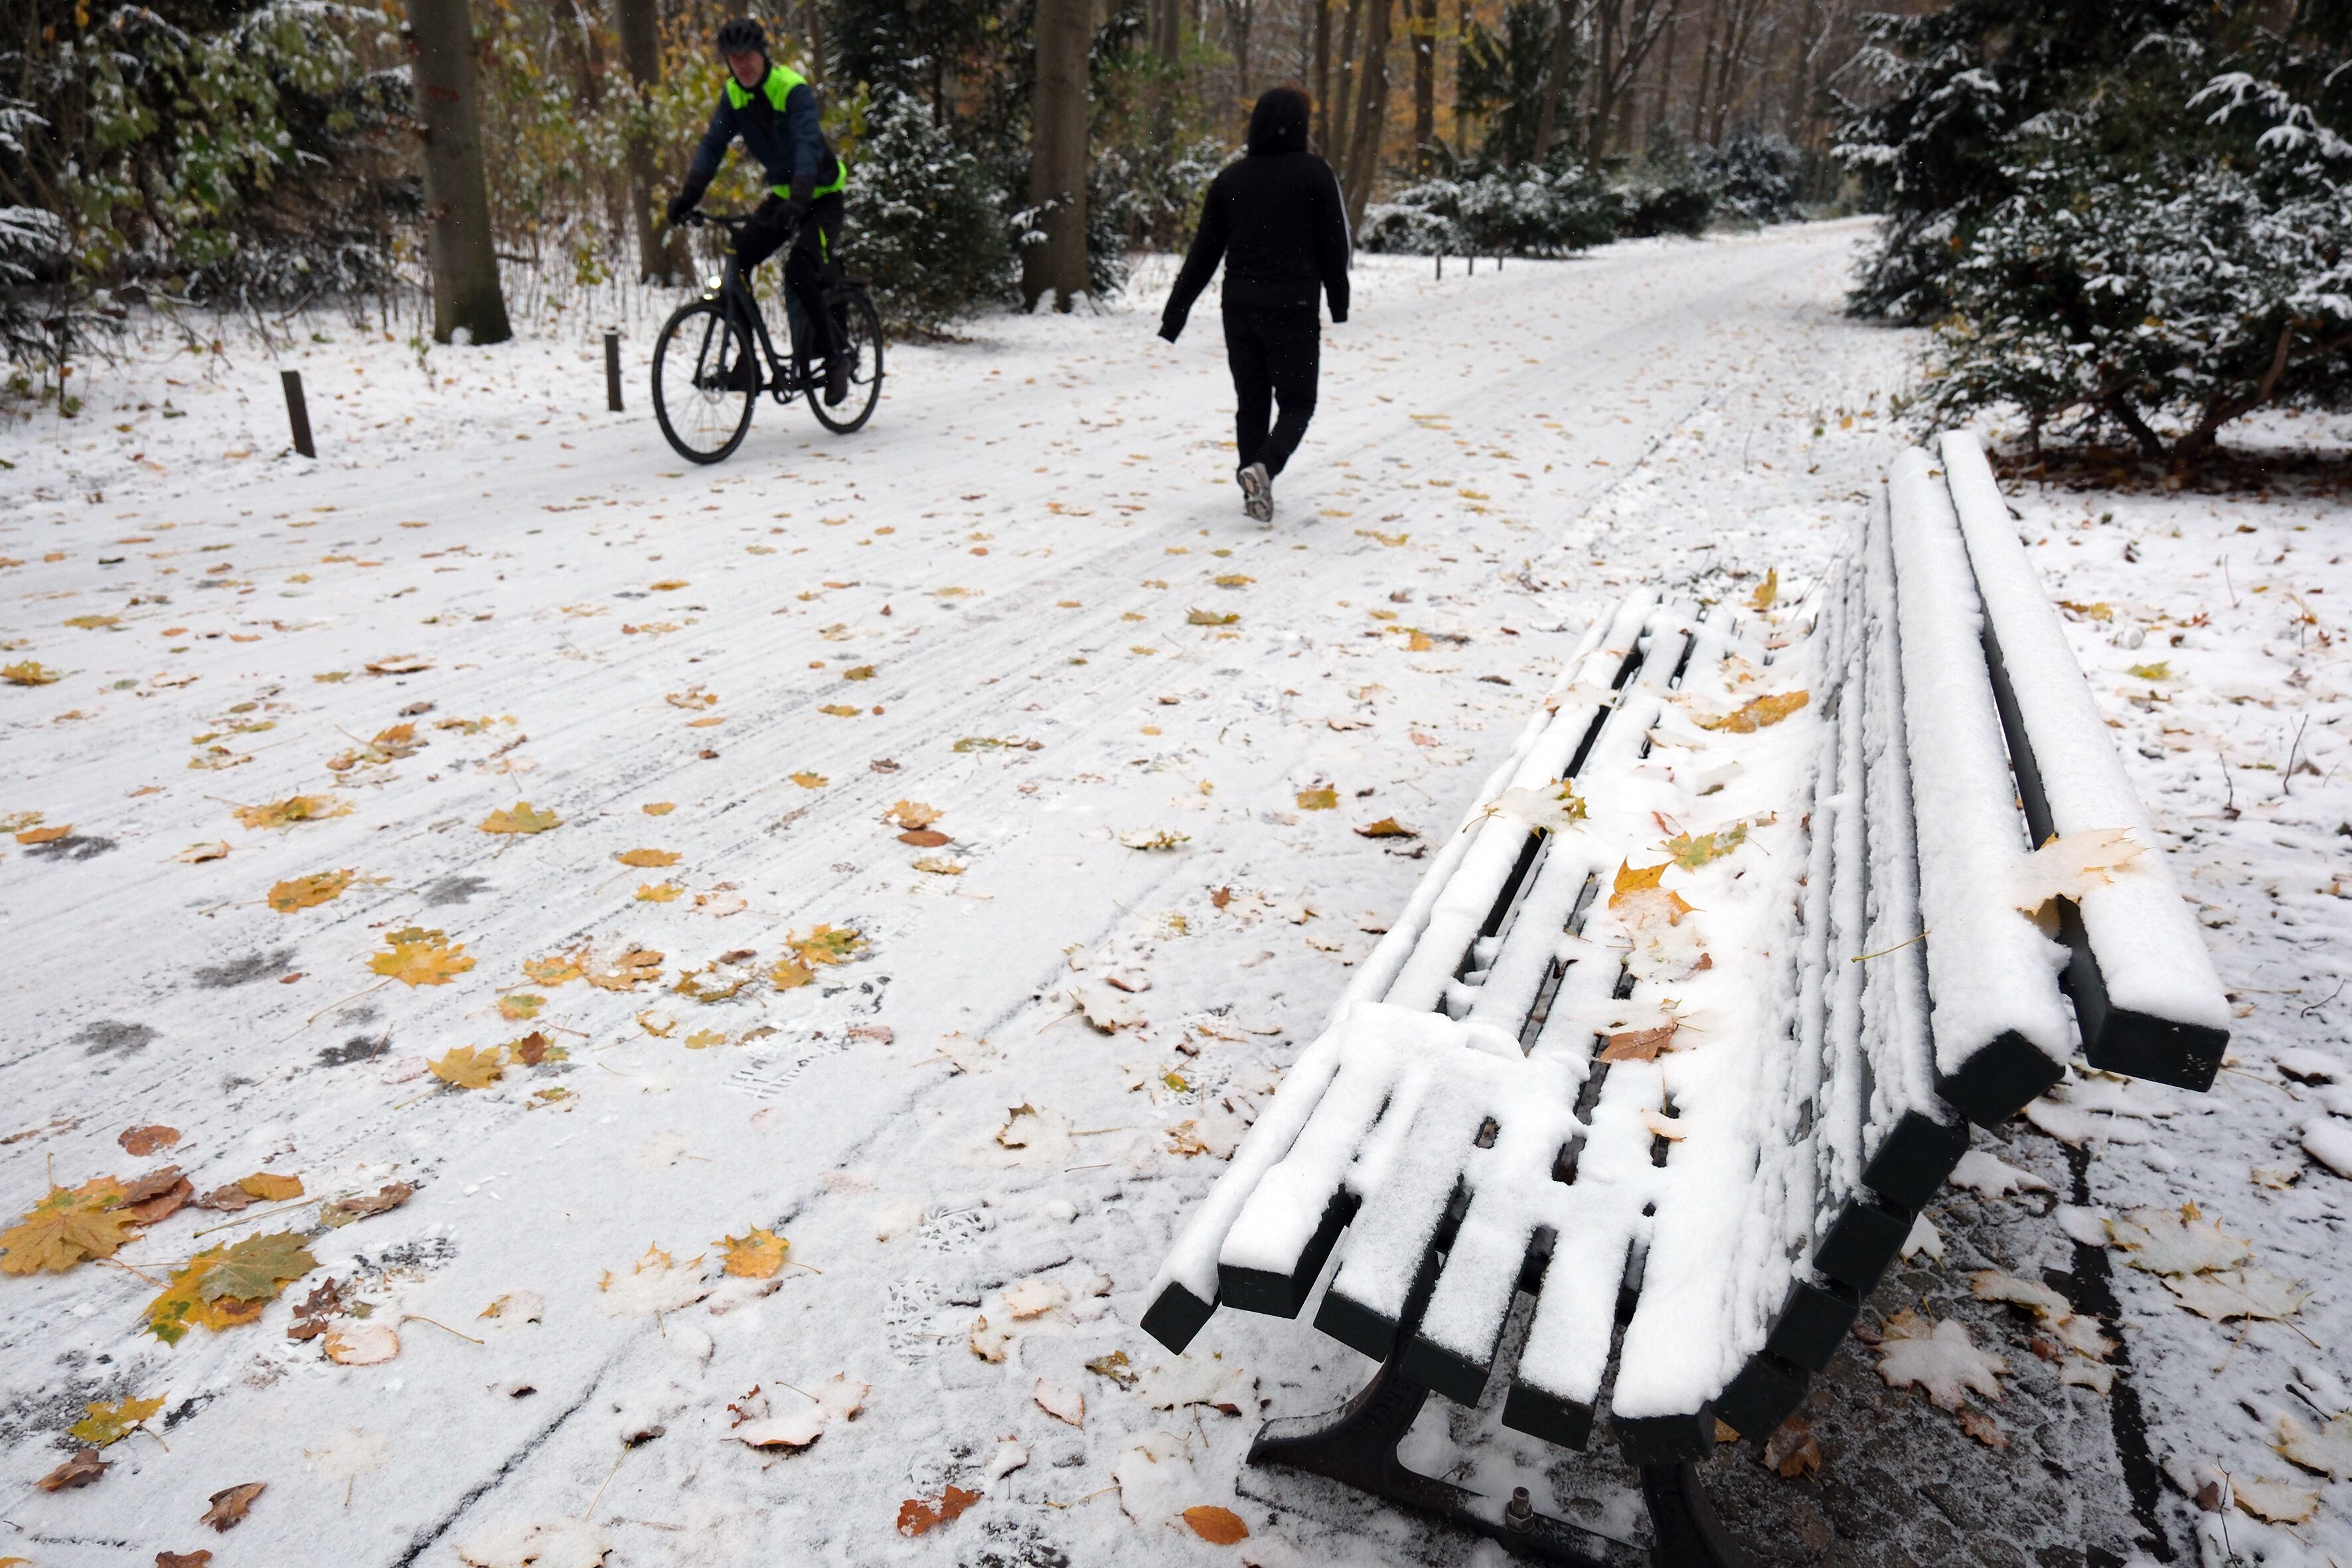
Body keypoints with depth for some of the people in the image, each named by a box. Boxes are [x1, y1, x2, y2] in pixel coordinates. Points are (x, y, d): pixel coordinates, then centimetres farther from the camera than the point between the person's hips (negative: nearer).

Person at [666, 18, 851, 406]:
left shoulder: (794, 89, -21)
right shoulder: (733, 94, -3)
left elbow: (808, 145, -35)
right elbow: (713, 144, -9)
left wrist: (799, 199, -51)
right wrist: (688, 195, -24)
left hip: (822, 195, -6)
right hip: (783, 194, 6)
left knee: (799, 271, -25)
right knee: (735, 261, -8)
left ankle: (834, 355, -7)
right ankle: (744, 359, 0)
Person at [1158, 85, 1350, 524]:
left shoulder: (1230, 177, 6)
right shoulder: (1314, 173, -3)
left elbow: (1204, 253, 6)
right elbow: (1334, 246, -1)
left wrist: (1175, 314, 9)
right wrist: (1338, 304, 10)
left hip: (1239, 307, 3)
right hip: (1293, 308, -3)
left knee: (1250, 404, 14)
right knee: (1297, 404, 5)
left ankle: (1254, 489, 12)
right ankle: (1263, 467, -21)